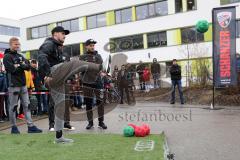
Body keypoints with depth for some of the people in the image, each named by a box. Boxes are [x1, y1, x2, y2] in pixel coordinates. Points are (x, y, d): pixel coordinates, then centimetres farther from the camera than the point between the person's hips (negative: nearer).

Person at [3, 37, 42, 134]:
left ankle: (30, 126, 7)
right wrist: (22, 66, -5)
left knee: (26, 105, 5)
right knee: (13, 106, 2)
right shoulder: (7, 56, -3)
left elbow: (28, 67, 5)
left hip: (23, 84, 7)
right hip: (13, 85, -6)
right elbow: (11, 69, -17)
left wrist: (18, 66, -11)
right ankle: (14, 127, 14)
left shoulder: (20, 56, 17)